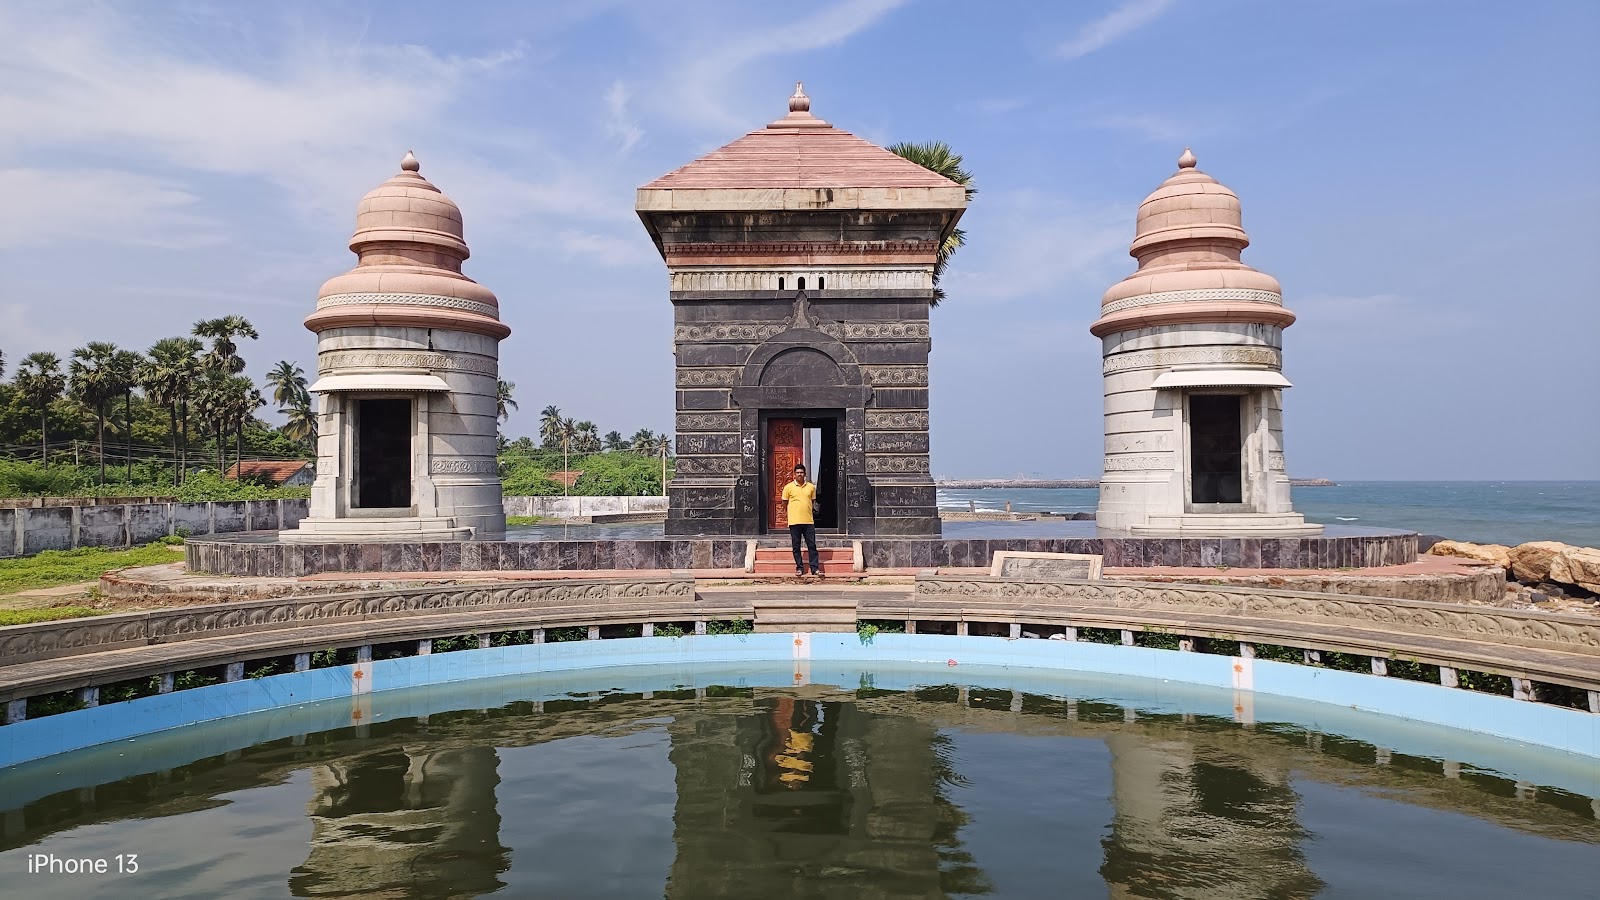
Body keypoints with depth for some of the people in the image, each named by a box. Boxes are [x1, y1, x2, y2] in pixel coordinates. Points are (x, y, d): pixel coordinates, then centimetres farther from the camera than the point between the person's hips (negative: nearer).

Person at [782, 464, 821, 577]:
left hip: (808, 521, 2)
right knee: (796, 546, 3)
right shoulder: (788, 487, 0)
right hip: (794, 521, -1)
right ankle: (799, 568, 13)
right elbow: (785, 503, 8)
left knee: (812, 545, 1)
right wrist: (796, 509, 8)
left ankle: (815, 568, 6)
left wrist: (806, 509, 9)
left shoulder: (811, 487, 7)